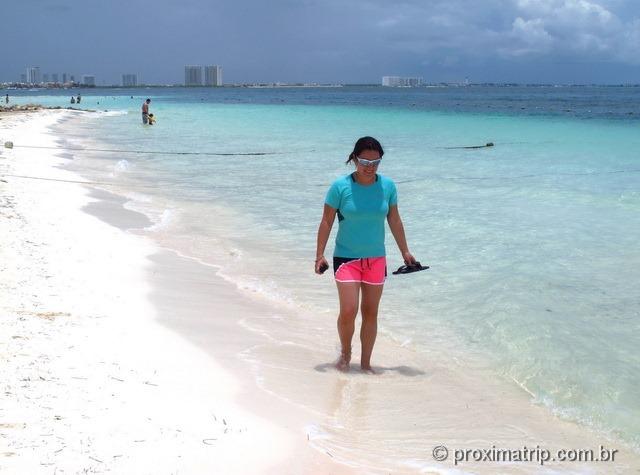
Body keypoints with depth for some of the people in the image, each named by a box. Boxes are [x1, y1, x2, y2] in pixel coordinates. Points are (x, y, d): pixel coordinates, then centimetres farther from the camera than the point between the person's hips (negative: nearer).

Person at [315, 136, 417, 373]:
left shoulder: (387, 186, -2)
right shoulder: (340, 187, -11)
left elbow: (394, 221, 8)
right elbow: (326, 222, -5)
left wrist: (405, 252, 11)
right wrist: (320, 255, -8)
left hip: (376, 259, 3)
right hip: (346, 258, -3)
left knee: (370, 313, 7)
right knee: (348, 311, -10)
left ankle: (366, 363, 21)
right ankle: (345, 353, 18)